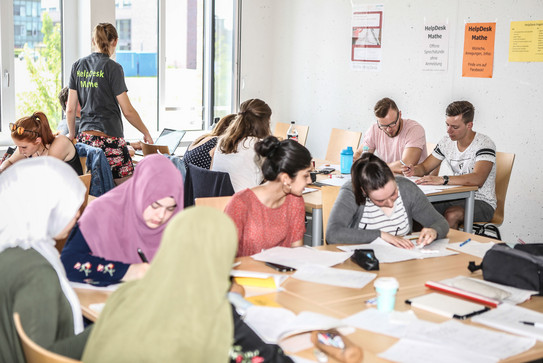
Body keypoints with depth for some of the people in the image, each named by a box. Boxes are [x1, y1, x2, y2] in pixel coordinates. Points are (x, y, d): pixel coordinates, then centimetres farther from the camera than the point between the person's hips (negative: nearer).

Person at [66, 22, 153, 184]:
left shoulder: (78, 66, 9)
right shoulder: (112, 67, -6)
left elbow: (70, 109, 11)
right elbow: (127, 111, -6)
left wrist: (72, 134, 24)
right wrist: (146, 133, 6)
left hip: (85, 137, 6)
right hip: (109, 137, -6)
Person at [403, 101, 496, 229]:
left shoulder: (484, 144, -16)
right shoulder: (447, 142, 5)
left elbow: (478, 179, -31)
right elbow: (425, 167, 12)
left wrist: (442, 180, -41)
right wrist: (414, 170, -14)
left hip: (482, 202, -5)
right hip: (455, 198, 5)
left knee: (451, 215, -34)